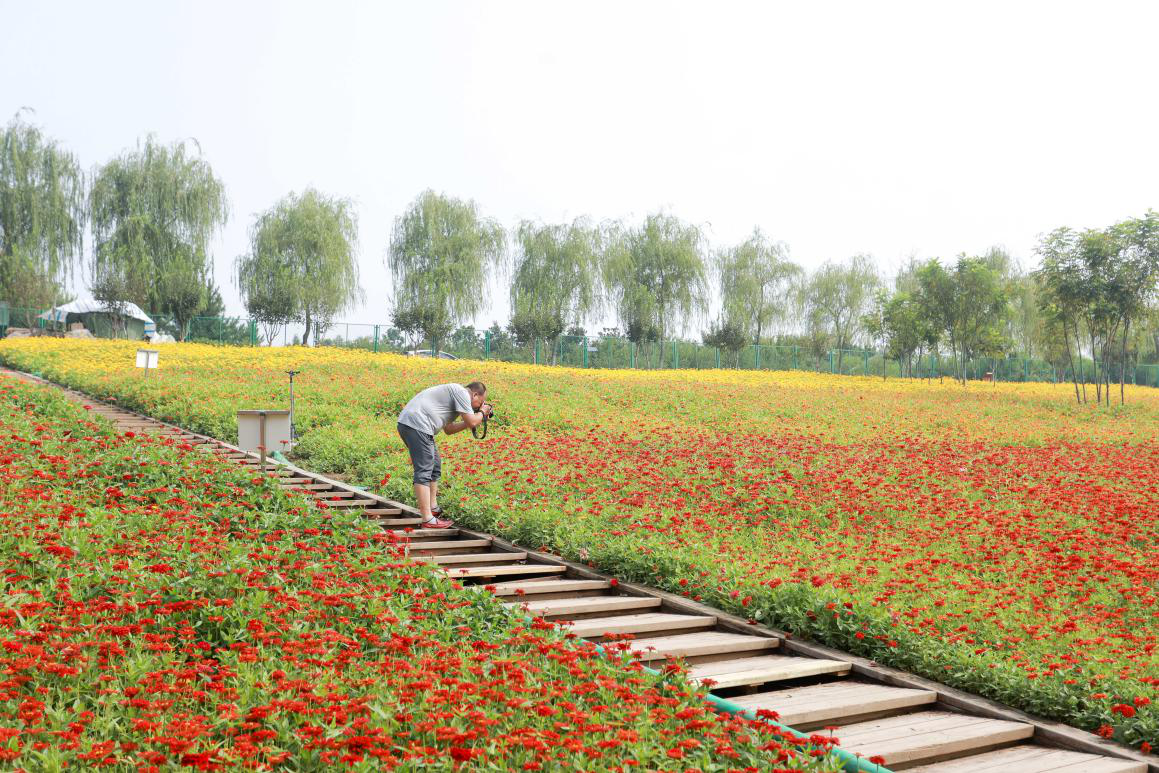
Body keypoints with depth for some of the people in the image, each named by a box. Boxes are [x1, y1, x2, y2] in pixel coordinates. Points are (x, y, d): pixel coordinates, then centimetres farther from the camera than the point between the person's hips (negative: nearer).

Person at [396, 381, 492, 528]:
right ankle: (428, 520, -14)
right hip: (417, 424, -11)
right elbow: (472, 422, -8)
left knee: (435, 466, 20)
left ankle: (433, 508, 27)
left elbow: (448, 429, 28)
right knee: (424, 471, -12)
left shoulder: (454, 392, 27)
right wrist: (482, 413, 12)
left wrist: (476, 420, 25)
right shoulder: (462, 393, -3)